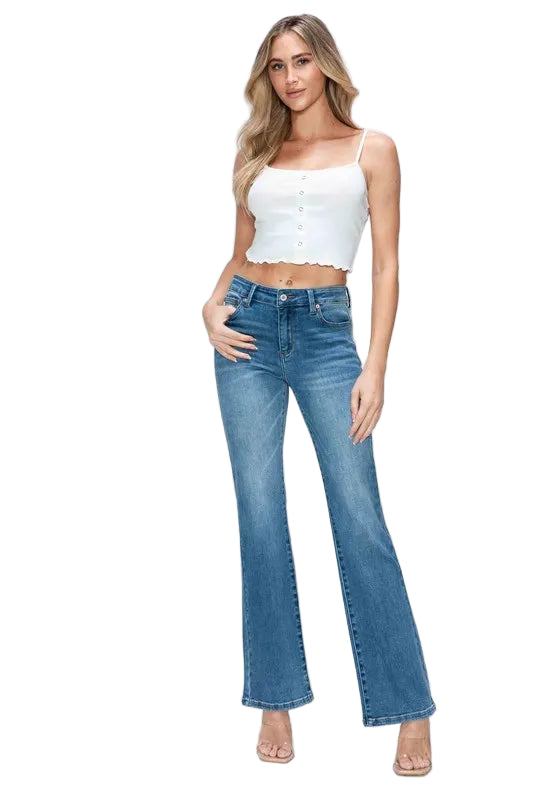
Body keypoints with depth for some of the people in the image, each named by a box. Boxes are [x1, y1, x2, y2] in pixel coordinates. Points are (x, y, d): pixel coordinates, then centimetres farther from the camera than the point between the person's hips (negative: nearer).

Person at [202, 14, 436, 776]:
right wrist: (212, 307, -2)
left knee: (359, 518, -7)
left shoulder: (372, 149, 6)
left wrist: (375, 367, -9)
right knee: (260, 515, 1)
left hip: (325, 329, -3)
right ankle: (277, 701, 11)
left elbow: (387, 265, 0)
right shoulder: (255, 151, 14)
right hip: (251, 327, 3)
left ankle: (412, 712, 2)